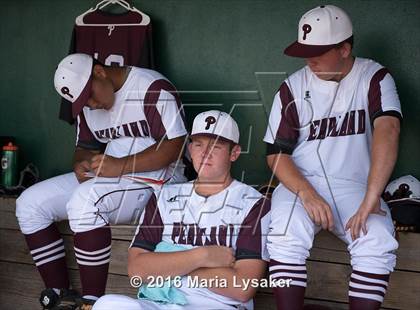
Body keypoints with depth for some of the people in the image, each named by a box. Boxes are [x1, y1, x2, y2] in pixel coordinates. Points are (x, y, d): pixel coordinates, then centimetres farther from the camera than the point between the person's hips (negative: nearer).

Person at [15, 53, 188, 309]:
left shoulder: (153, 88, -13)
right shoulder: (86, 105, 12)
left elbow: (175, 145, -19)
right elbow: (86, 147, 19)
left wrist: (121, 166, -27)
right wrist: (81, 164, -6)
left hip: (156, 177, -8)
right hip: (104, 177, 8)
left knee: (85, 200, -35)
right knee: (29, 204, -5)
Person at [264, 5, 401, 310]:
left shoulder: (374, 78, -5)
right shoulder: (293, 87, 0)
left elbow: (387, 130, -22)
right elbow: (276, 153, 0)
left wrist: (370, 199, -36)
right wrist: (306, 194, -21)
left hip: (354, 186, 0)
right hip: (300, 183, 1)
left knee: (378, 245, -29)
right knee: (285, 237, -30)